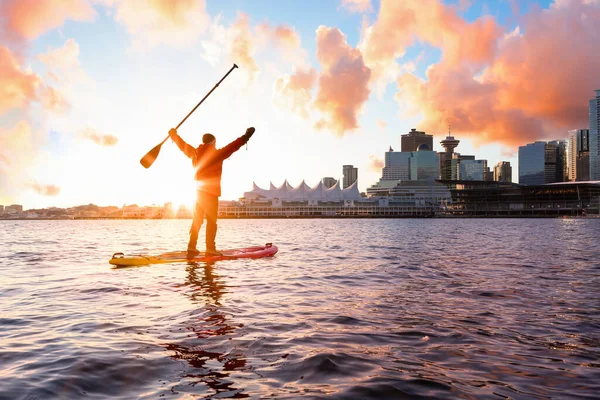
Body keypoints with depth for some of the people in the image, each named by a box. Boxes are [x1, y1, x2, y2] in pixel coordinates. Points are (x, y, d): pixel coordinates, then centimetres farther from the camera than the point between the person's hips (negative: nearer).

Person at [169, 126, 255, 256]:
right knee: (211, 221, -5)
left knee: (197, 220, 12)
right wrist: (245, 138, -28)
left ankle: (192, 247, 10)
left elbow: (183, 145, 24)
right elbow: (231, 148, -22)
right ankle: (210, 248, -8)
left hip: (198, 191, 7)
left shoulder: (195, 153, 10)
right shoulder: (216, 154, -9)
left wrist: (173, 134, 41)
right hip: (211, 193, -7)